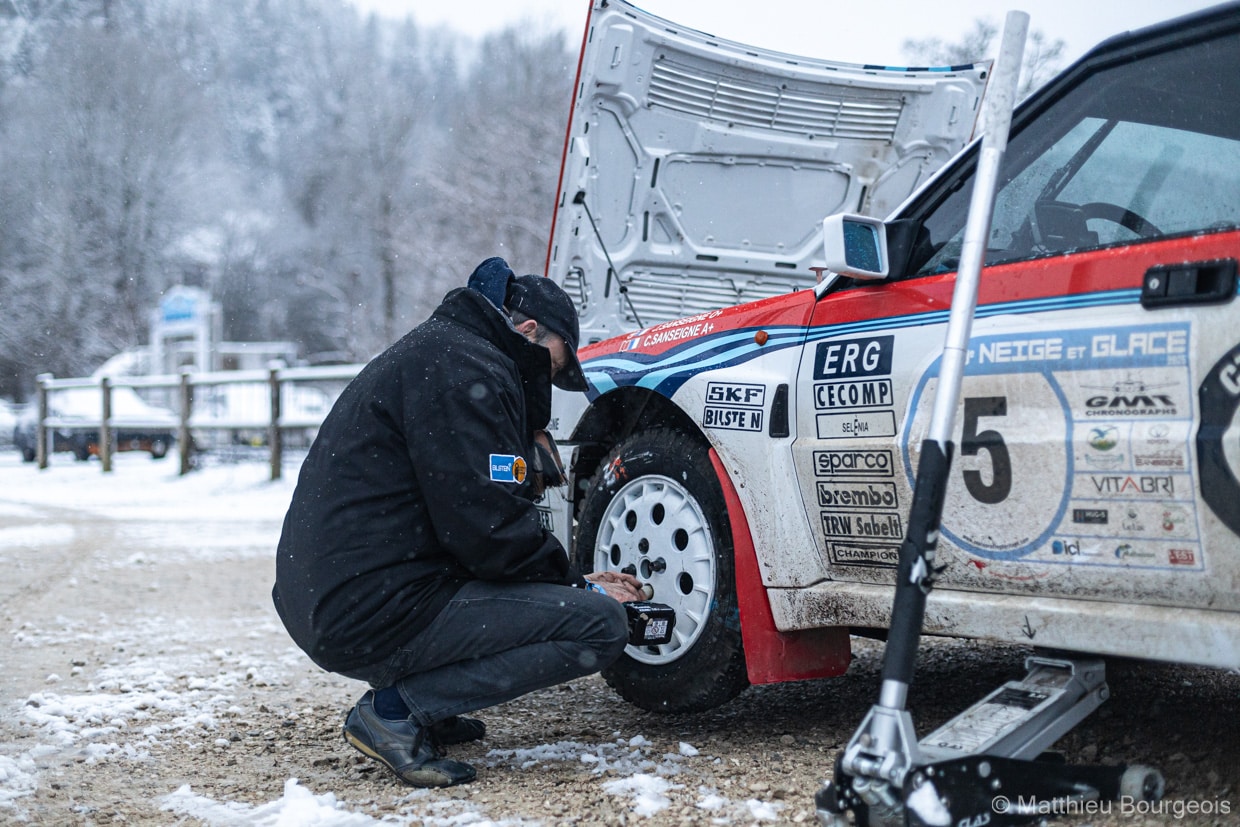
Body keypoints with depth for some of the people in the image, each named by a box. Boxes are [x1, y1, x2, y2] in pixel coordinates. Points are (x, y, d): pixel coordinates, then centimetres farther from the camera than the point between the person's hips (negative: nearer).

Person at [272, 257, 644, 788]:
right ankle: (398, 707, -9)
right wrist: (579, 587, -3)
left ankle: (405, 696, 13)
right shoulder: (465, 368, -12)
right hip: (373, 616, -11)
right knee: (600, 626, -13)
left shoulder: (435, 348, 22)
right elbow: (487, 529, -18)